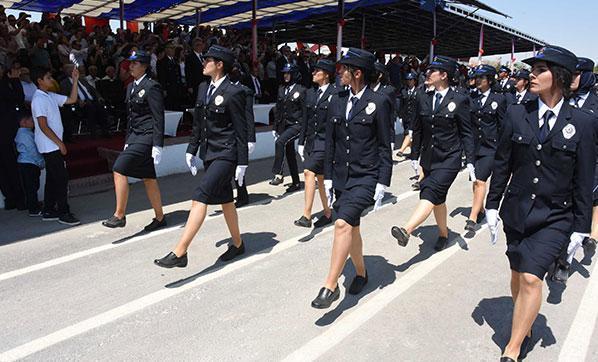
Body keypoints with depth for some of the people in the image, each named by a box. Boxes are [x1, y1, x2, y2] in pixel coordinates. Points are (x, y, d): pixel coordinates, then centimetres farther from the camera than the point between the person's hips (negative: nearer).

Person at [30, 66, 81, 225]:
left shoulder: (50, 96, 12)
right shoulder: (39, 99, -14)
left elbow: (72, 99, 17)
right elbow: (43, 126, -19)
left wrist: (75, 81, 8)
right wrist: (60, 143, -17)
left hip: (53, 146, 10)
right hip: (49, 146, -9)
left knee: (53, 178, 12)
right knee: (61, 178, -8)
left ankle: (49, 211, 20)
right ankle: (63, 213, -3)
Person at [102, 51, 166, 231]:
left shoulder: (152, 87, -11)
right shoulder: (131, 86, 16)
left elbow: (159, 118, -15)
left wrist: (157, 145, -18)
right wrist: (128, 141, 19)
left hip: (147, 137, -9)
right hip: (136, 136, 9)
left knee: (119, 169, -14)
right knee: (148, 178, 12)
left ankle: (119, 215, -4)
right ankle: (159, 218, 21)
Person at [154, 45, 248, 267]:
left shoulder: (233, 93, -13)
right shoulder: (203, 88, 11)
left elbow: (241, 130, -12)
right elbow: (198, 123, 17)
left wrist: (242, 164, -12)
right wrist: (192, 150, 15)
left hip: (226, 154, -8)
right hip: (209, 153, 8)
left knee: (200, 196, -15)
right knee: (225, 200, 16)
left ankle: (180, 253, -12)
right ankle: (237, 244, 31)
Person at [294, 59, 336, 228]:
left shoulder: (335, 94, -8)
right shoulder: (311, 92, 12)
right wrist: (301, 142, 12)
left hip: (325, 140, -7)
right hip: (311, 139, 7)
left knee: (309, 172, -19)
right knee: (320, 177, 12)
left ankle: (306, 216, -16)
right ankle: (328, 213, 25)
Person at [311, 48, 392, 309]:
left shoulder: (378, 103, -7)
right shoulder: (336, 103, 8)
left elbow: (385, 147, -5)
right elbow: (330, 144, 11)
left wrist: (382, 184, -9)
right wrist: (328, 179, 8)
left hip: (366, 177, -6)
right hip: (341, 177, 6)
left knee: (343, 224, -20)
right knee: (352, 228, 16)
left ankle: (330, 287, -11)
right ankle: (360, 273, 38)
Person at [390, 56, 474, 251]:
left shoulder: (459, 100, -6)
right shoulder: (423, 99, 7)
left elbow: (466, 133, -3)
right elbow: (418, 130, 11)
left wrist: (470, 161, -7)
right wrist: (414, 156, 10)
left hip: (449, 158, -5)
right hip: (429, 157, 5)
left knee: (430, 193, -20)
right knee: (438, 199, 15)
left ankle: (406, 231, -31)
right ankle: (443, 234, 31)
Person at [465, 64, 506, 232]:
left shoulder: (499, 99, -1)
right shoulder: (471, 98, 7)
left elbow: (503, 126, 1)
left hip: (490, 147, -4)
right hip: (473, 145, 4)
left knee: (480, 180, -13)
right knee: (475, 181, 12)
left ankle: (472, 218, -15)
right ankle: (480, 210, 31)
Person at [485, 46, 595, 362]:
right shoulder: (516, 114, 0)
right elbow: (502, 165, 4)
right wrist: (492, 206, 3)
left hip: (555, 219, -3)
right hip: (517, 212, 3)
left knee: (531, 278, -12)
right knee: (518, 275, 14)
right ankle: (526, 330, 39)